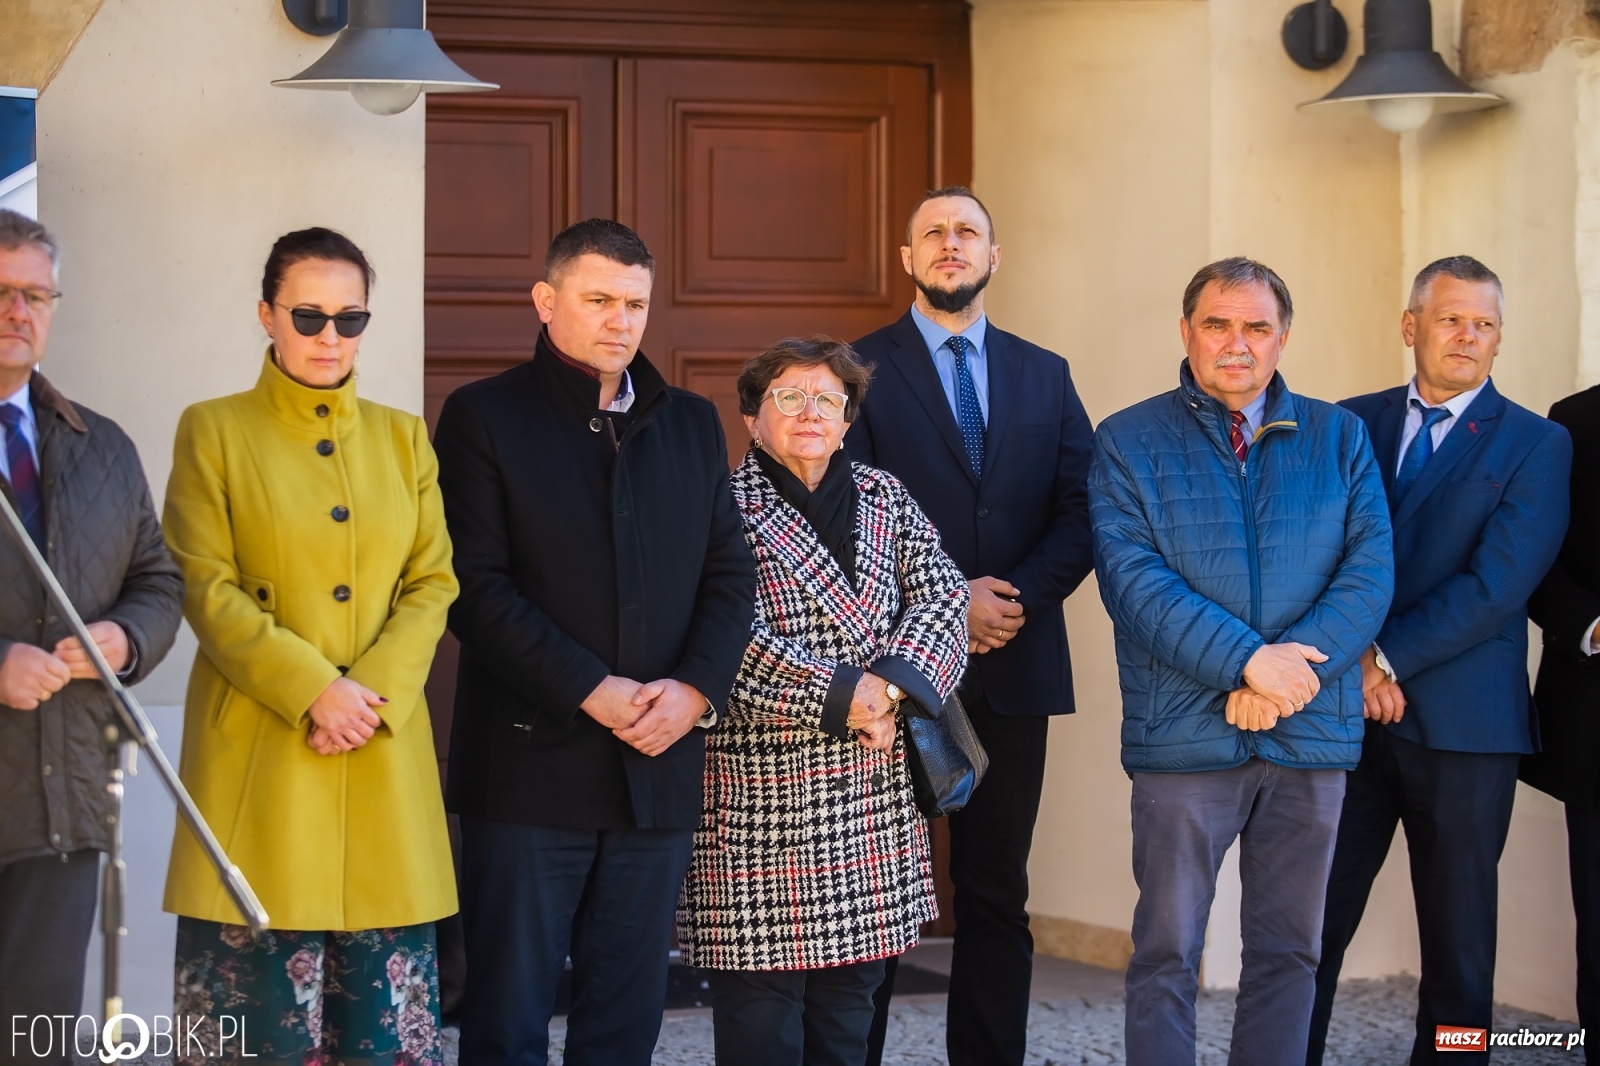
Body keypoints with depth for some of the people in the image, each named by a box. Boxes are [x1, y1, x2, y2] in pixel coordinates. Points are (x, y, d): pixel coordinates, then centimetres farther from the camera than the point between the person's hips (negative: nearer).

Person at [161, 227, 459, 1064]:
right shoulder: (214, 431, 4)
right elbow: (205, 588, -5)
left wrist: (374, 689, -10)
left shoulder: (404, 439, 15)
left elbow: (433, 584, 8)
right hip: (260, 759, -3)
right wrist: (313, 690, -15)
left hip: (382, 759, 3)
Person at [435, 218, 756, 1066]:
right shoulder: (483, 417, 0)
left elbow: (730, 575, 11)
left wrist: (697, 687, -7)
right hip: (531, 767, -4)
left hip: (659, 766, 4)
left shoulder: (692, 425, 15)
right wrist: (591, 692, -15)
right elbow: (478, 587, -8)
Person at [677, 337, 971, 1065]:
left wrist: (893, 686, -15)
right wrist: (842, 698, -16)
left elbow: (943, 599, 2)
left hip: (874, 803, 5)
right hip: (761, 803, -5)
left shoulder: (884, 499, 12)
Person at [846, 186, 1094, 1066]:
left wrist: (1019, 595, -12)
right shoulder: (862, 368, 1)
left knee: (996, 893, 7)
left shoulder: (1045, 375, 12)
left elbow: (1079, 514, 4)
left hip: (1012, 665, 3)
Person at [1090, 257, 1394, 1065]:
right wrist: (1248, 659, -19)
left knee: (1288, 949, 9)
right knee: (1167, 952, 1)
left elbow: (1370, 572, -1)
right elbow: (1132, 579, -10)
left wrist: (1291, 668, -16)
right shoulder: (1128, 443, 2)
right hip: (1184, 735, -2)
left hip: (1312, 730, 3)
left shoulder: (1339, 438, 9)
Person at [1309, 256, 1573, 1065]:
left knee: (1458, 939, 6)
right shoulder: (1353, 424, 10)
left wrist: (1388, 659, -13)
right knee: (1310, 929, 3)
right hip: (1346, 709, 2)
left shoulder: (1535, 445, 0)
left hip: (1462, 722, -2)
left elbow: (1497, 584, -10)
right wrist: (1350, 658, -10)